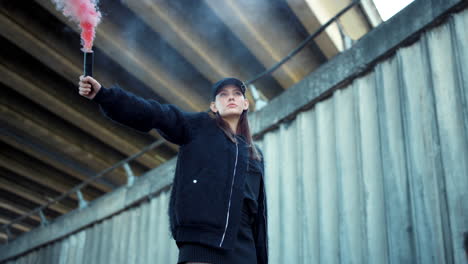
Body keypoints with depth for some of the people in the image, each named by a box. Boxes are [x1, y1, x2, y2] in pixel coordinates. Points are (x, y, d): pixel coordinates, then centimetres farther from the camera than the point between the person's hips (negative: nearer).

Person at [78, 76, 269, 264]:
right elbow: (152, 114, -2)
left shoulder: (256, 155, 25)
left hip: (242, 248, 5)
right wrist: (104, 95, -17)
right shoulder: (199, 126, 13)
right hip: (201, 243, -4)